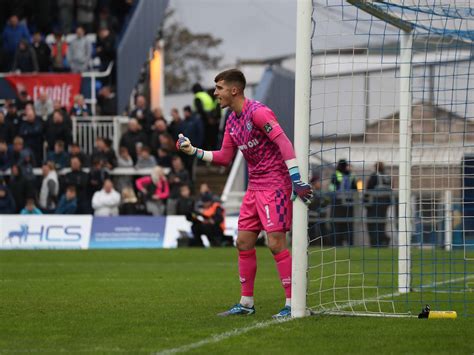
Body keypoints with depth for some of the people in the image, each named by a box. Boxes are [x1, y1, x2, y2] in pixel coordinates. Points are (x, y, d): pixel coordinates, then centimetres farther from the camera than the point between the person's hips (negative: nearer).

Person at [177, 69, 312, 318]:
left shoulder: (257, 112, -16)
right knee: (243, 243, 8)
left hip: (275, 184, -9)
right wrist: (194, 152, 11)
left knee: (276, 244, -11)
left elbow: (284, 143, -22)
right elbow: (224, 157, 19)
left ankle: (292, 304, -6)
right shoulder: (232, 121, 12)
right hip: (255, 187, 9)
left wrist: (296, 178, -28)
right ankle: (246, 303, 17)